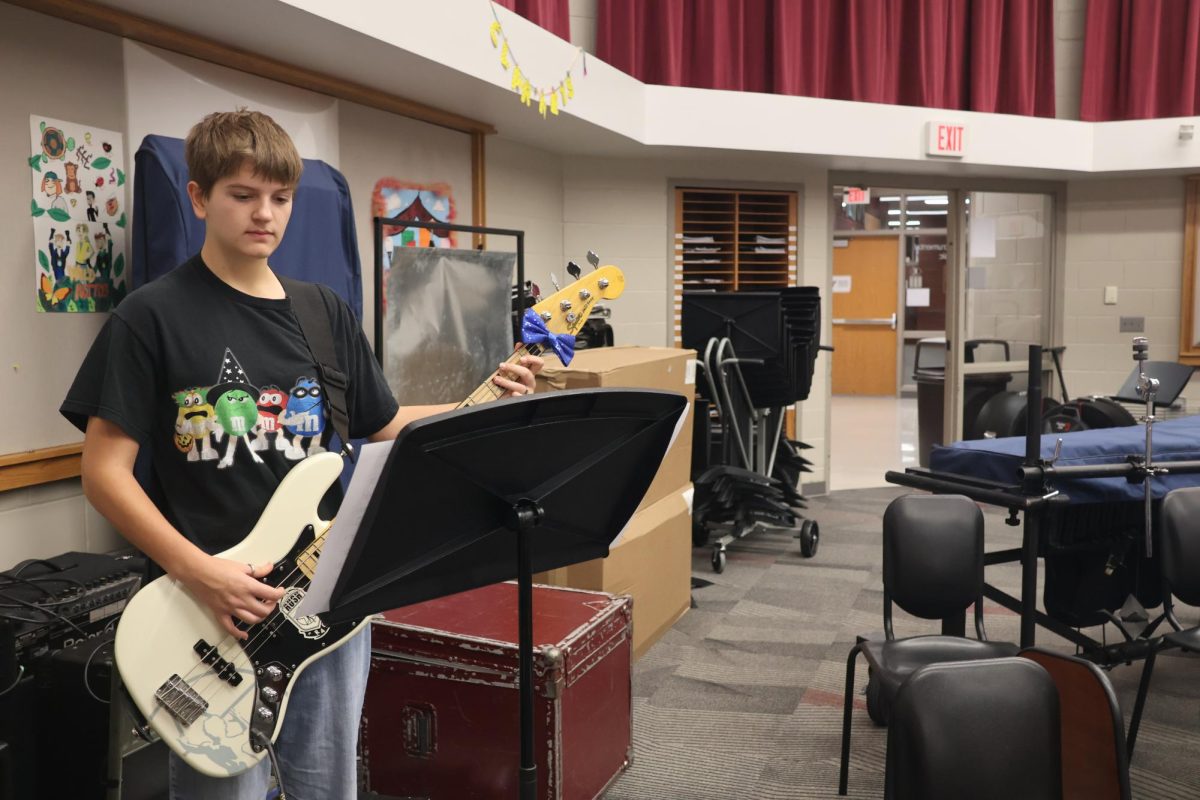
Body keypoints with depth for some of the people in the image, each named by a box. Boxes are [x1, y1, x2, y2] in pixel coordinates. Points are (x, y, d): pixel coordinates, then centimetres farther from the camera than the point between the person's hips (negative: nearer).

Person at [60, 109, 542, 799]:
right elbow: (105, 471, -9)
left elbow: (386, 427, 12)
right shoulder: (154, 316, -8)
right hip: (216, 610, -4)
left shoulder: (326, 314, 7)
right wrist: (197, 570, -19)